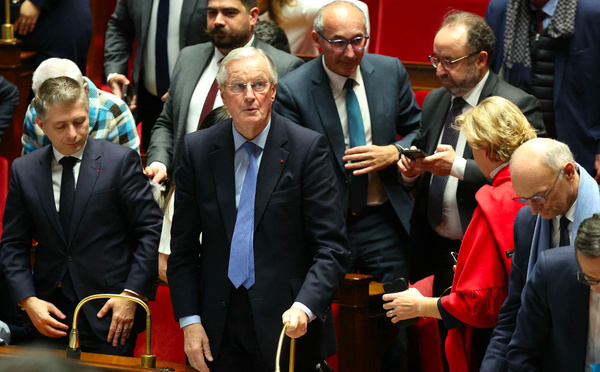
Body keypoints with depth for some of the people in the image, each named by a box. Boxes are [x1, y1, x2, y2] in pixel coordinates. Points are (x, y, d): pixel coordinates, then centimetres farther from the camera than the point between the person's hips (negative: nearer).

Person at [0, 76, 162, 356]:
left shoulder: (121, 160, -2)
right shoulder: (24, 170, 7)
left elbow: (151, 231, -2)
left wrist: (133, 294, -10)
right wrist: (28, 300, -5)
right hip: (49, 315, 3)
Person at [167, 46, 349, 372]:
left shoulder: (307, 148, -6)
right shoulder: (197, 149, 2)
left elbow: (332, 247, -9)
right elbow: (183, 247, 6)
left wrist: (304, 307, -24)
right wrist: (189, 320, -2)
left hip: (288, 325, -2)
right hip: (220, 332, 2)